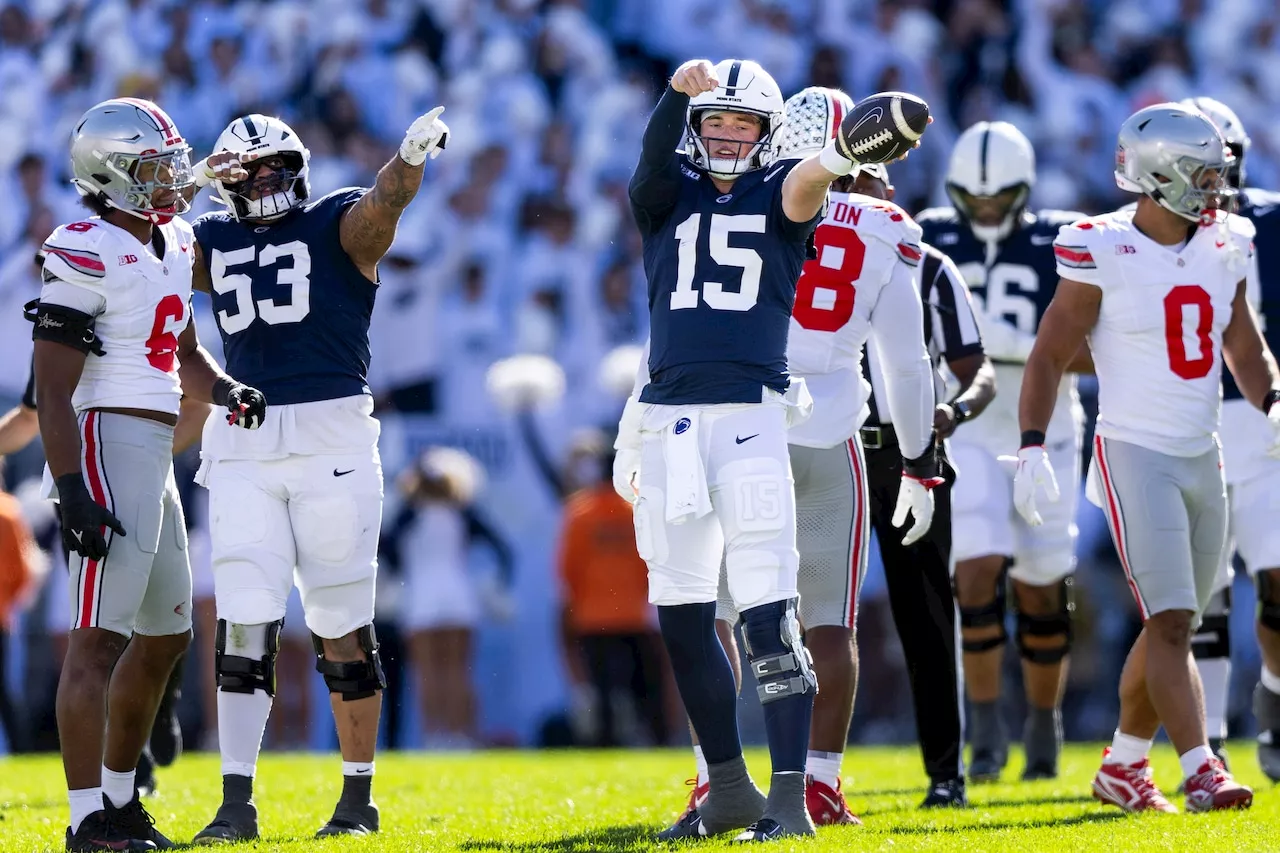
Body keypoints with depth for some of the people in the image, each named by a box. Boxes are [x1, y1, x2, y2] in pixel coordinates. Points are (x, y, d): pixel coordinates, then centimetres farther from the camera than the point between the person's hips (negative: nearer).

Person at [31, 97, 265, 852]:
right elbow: (53, 388, -16)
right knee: (100, 640, -10)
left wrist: (225, 391, 5)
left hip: (154, 460, 10)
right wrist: (72, 491, -22)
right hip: (106, 449, -10)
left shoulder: (171, 246, 15)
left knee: (166, 637, 16)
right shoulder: (87, 255, -14)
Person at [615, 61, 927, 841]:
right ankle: (729, 790, 22)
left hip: (751, 419, -4)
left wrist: (834, 162, -44)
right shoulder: (668, 194, 12)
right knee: (682, 616, 9)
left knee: (768, 613, -12)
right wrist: (683, 90, -32)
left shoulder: (779, 195, 6)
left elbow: (802, 187, -18)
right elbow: (657, 152, -10)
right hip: (668, 420, 4)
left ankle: (791, 797, -12)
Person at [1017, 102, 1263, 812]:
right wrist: (1032, 448, -16)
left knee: (1171, 627, 11)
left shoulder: (1223, 249, 7)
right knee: (1170, 620, -15)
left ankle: (1123, 766, 25)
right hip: (1135, 454, -7)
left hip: (1202, 457, 7)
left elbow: (1244, 348, 17)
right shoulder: (1102, 255, -11)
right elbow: (1049, 356, -6)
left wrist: (1273, 403, -2)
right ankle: (1201, 773, -19)